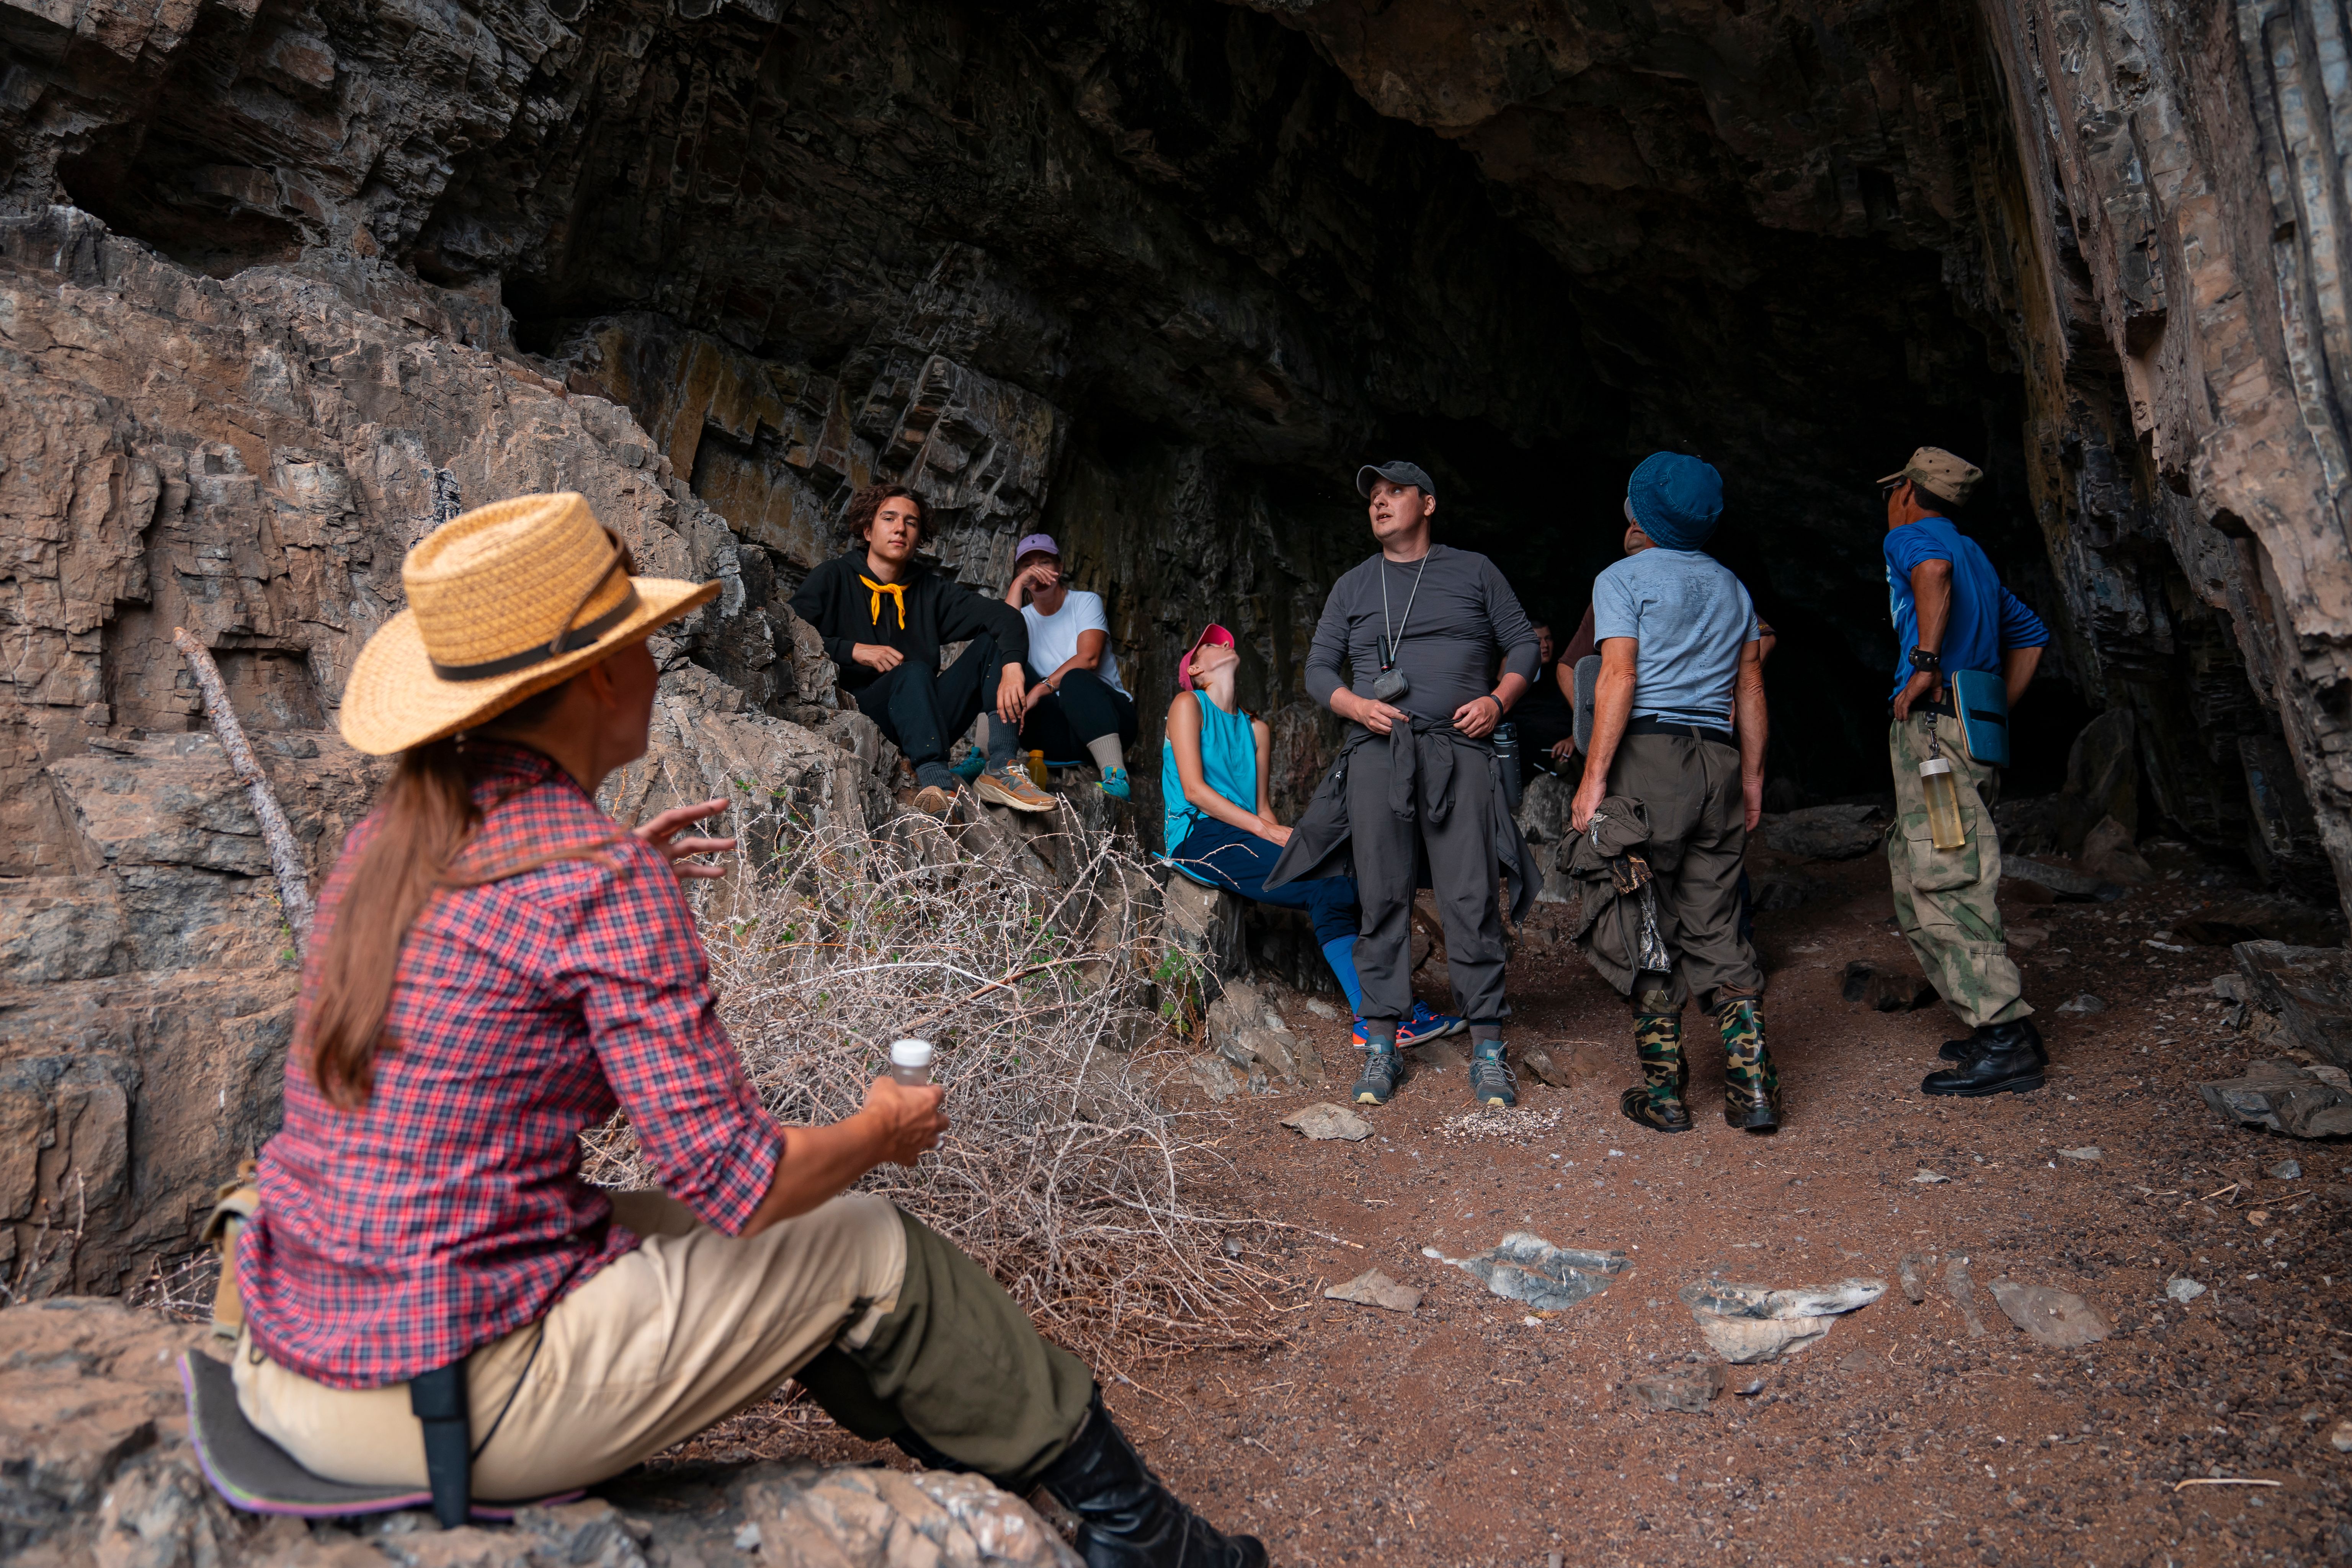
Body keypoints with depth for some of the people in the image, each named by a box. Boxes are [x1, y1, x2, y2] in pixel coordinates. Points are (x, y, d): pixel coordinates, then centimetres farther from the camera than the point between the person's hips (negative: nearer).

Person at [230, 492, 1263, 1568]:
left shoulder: (390, 834, 4)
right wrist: (881, 1133, -2)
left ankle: (999, 1474, 38)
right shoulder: (605, 879, -22)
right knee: (866, 1248, 6)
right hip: (462, 1398, -8)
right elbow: (738, 1180, -21)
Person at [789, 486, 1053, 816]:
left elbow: (1003, 615, 0)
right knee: (914, 670, -32)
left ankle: (1003, 768, -26)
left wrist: (1013, 668, -20)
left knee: (994, 641, -8)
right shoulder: (835, 579, 9)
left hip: (926, 720, 4)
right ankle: (935, 780, -53)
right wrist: (853, 650, -13)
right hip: (859, 712, -4)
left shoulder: (931, 589, 16)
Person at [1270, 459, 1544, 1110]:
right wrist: (1356, 706, -4)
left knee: (1471, 900, -6)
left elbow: (1524, 644, 14)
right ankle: (1382, 1045, 8)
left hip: (1459, 752, -1)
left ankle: (1488, 1049, 1)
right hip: (1377, 752, 2)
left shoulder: (1473, 571, 14)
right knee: (1382, 900, 1)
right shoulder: (1353, 585, 18)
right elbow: (1318, 666, 15)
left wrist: (1498, 700, -4)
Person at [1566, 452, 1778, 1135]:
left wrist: (1594, 778, -11)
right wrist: (1752, 778, 18)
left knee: (1644, 928, 1)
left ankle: (1662, 1093, 4)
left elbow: (1618, 680, -10)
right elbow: (1751, 689, 15)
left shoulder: (1623, 579, 0)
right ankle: (1754, 1088, 5)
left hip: (1648, 753, -6)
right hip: (1718, 759, 6)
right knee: (1715, 928, 10)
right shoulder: (1730, 586, 19)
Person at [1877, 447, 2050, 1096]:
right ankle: (2002, 1025, 12)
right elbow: (2031, 635, 35)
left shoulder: (1909, 537, 2)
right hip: (1977, 736, 9)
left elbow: (1934, 567, -24)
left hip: (1932, 725, -9)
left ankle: (2006, 1045, -14)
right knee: (1920, 891, 12)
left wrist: (1925, 663, -21)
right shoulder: (1974, 556, 28)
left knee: (1943, 886, -12)